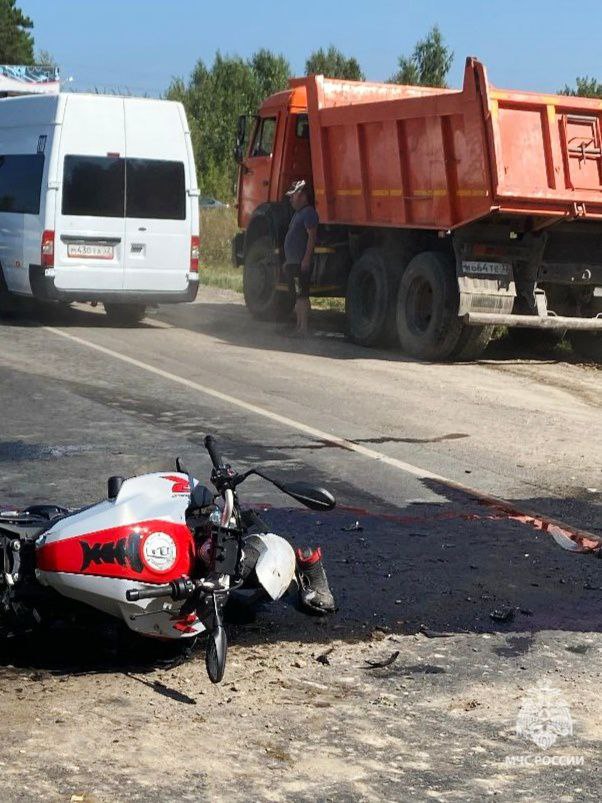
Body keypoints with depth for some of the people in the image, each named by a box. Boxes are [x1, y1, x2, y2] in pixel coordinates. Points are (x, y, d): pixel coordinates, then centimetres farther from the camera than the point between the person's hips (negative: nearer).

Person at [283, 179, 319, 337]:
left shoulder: (309, 213, -12)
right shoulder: (298, 213, 20)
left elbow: (312, 236, -19)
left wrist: (306, 259, -24)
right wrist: (287, 260, 25)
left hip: (301, 263, -10)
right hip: (293, 263, 10)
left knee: (302, 296, -11)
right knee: (298, 296, 13)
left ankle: (303, 329, -12)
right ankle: (299, 326, 17)